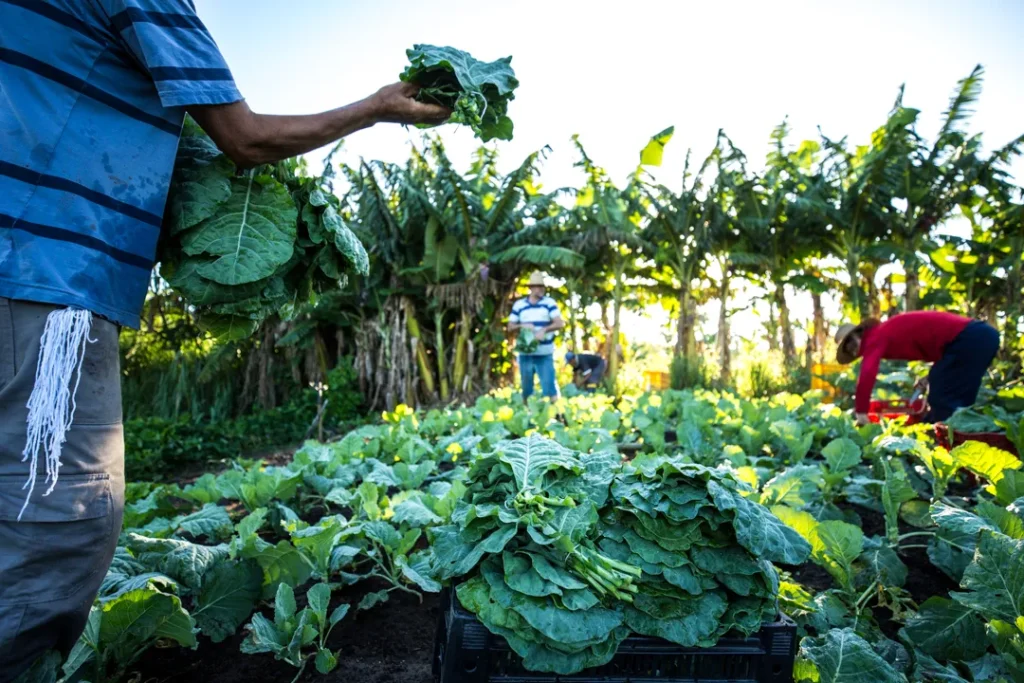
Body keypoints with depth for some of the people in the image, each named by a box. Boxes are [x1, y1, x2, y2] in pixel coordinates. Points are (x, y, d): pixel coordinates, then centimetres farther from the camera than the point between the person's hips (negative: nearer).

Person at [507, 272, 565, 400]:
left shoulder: (549, 303, 1)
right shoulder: (519, 305, 6)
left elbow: (560, 323, -8)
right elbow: (510, 327, 10)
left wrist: (544, 330, -24)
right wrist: (521, 326, -12)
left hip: (545, 354, -2)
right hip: (525, 354, 2)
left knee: (549, 386, -4)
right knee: (526, 388, 11)